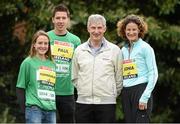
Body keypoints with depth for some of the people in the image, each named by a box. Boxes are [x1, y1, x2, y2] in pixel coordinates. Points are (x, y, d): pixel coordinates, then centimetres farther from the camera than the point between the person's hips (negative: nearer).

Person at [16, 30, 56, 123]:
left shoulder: (52, 64, 14)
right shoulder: (28, 62, 0)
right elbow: (20, 88, 1)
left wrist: (54, 106, 12)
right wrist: (25, 109, -5)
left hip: (51, 109, 5)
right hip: (35, 108, -5)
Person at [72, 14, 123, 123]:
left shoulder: (114, 50, 3)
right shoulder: (79, 51, 9)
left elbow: (119, 78, 5)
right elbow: (74, 77, 16)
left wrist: (114, 94, 2)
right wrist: (83, 90, 8)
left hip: (107, 102, -2)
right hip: (83, 102, 2)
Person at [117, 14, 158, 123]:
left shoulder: (145, 48, -3)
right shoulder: (124, 50, 16)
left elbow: (153, 73, -7)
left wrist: (145, 97, -15)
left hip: (141, 90, -7)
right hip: (126, 92, 7)